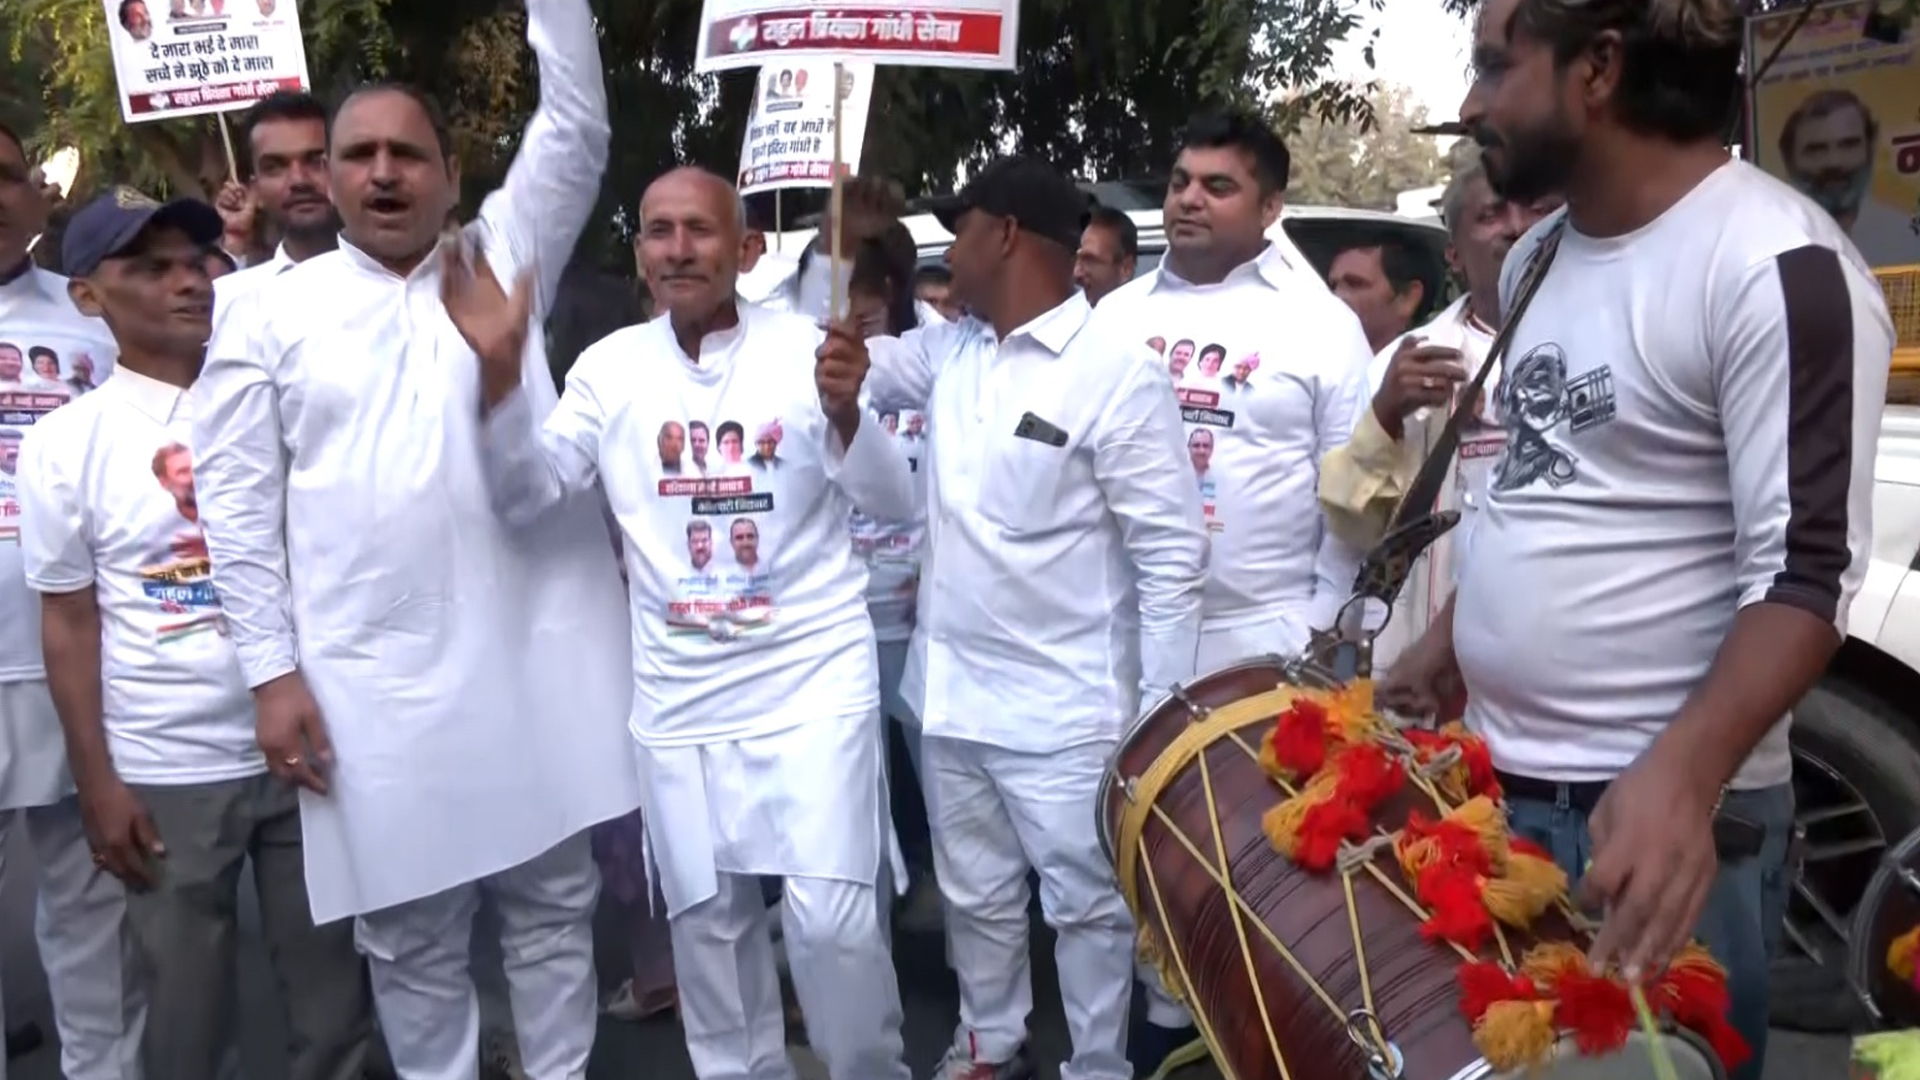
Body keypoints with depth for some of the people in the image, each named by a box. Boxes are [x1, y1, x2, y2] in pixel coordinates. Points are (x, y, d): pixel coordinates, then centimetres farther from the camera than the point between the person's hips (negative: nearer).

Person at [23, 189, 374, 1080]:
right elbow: (69, 621, 1)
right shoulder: (67, 441, -2)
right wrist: (97, 782, -2)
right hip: (165, 775, -1)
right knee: (187, 1008, 11)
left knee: (334, 984, 11)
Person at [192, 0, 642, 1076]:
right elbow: (240, 506, 2)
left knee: (556, 907, 13)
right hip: (373, 679, 0)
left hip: (536, 657, 1)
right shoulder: (271, 313, 4)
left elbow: (577, 126, -2)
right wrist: (273, 669, -3)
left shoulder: (502, 259, 8)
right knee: (412, 939, 11)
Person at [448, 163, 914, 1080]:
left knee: (830, 917, -7)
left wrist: (845, 413, -29)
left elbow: (892, 504, -8)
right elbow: (527, 496, -1)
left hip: (811, 681, -3)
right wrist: (499, 369, -16)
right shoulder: (609, 367, 3)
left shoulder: (807, 347, -6)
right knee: (707, 920, 15)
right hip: (678, 699, 3)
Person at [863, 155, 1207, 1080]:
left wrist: (1158, 718, -17)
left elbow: (1173, 555, -16)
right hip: (949, 693, 7)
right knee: (975, 896, 22)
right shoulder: (949, 351, 6)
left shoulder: (1117, 369, -15)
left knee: (1087, 906, 10)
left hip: (1062, 709, -7)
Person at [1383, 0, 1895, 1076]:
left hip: (1660, 815, -7)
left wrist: (1679, 776, -31)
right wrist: (1441, 646, 15)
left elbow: (1806, 573, -20)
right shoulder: (1537, 257, 10)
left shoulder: (1776, 267, -16)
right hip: (1494, 786, 8)